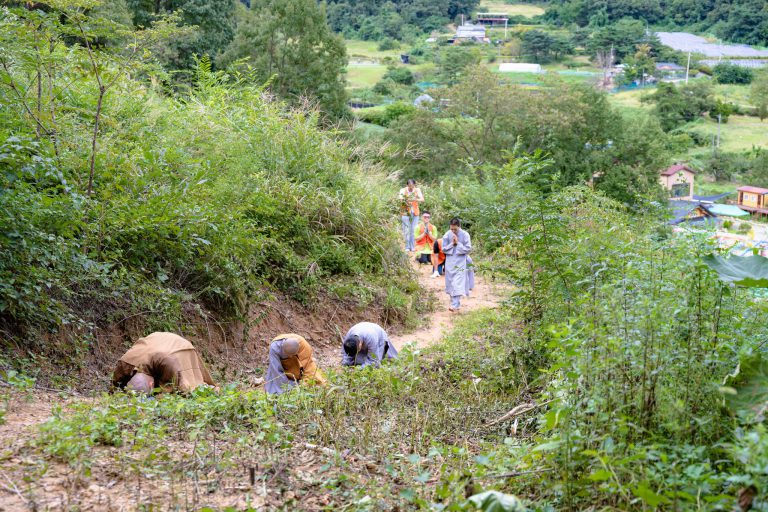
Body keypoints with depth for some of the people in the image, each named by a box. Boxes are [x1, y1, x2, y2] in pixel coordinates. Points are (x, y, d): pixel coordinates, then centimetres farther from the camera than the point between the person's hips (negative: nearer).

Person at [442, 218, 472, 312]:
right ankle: (453, 302, 22)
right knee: (450, 283, 9)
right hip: (450, 262, 3)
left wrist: (458, 244, -15)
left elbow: (468, 249, -9)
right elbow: (444, 249, 0)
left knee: (458, 284, -11)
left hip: (460, 262, -3)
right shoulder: (447, 235, -2)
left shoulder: (465, 235, -8)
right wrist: (452, 244, -14)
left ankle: (455, 305, -17)